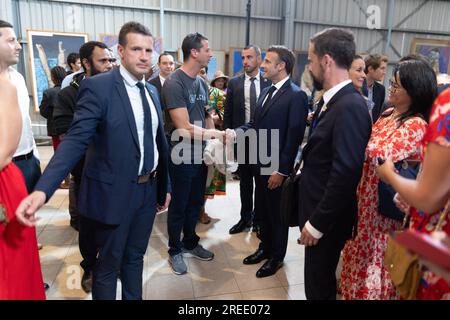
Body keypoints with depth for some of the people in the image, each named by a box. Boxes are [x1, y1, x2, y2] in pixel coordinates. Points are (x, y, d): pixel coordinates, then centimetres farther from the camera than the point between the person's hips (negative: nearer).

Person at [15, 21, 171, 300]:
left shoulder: (152, 91, 8)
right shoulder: (98, 86, -12)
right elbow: (76, 140, -19)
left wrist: (164, 186, 15)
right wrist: (43, 189, -31)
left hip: (148, 190, 6)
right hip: (114, 193, -6)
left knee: (135, 257, 22)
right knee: (109, 264, 13)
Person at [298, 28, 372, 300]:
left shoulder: (351, 106, -23)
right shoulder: (332, 100, 6)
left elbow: (345, 175, -26)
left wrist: (317, 223, -20)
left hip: (327, 219, -8)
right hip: (318, 211, 8)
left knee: (319, 286, 11)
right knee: (318, 280, 25)